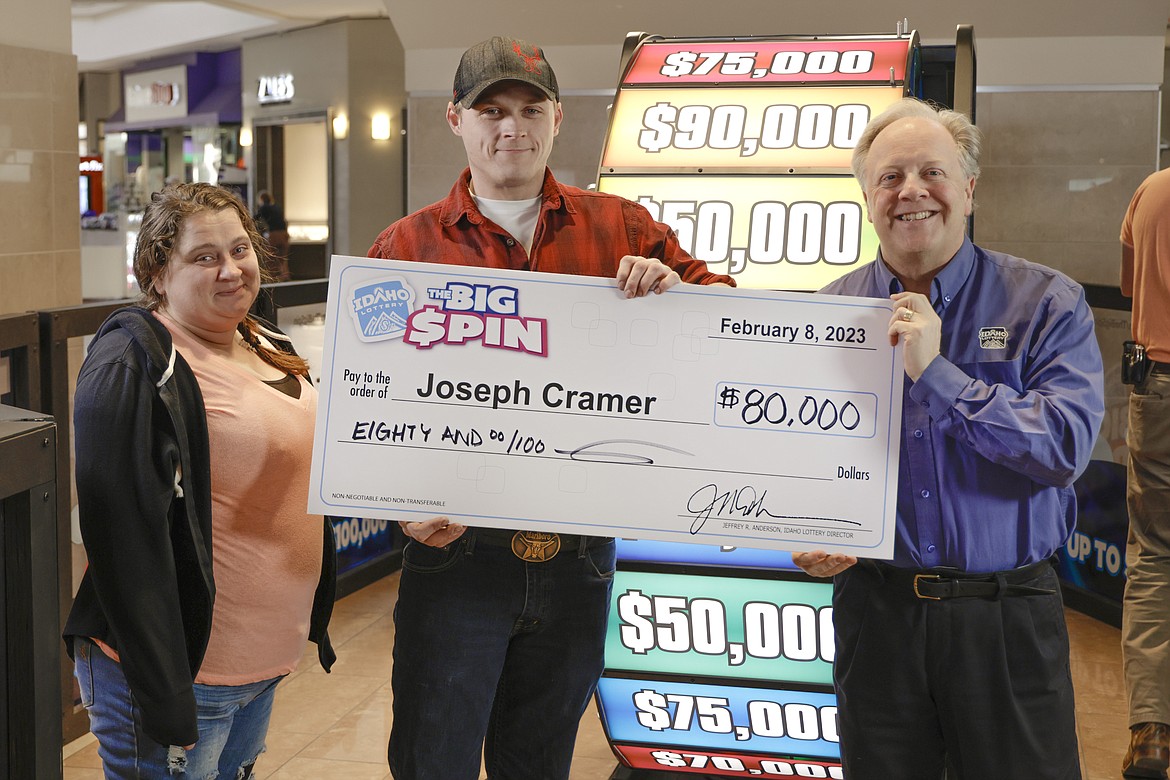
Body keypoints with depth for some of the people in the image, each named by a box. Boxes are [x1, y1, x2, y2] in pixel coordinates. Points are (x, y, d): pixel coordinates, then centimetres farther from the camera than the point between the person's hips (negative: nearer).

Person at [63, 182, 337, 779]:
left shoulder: (269, 349, 9)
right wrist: (162, 702, -25)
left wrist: (315, 623, 17)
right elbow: (126, 540, -23)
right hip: (180, 672, -8)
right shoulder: (133, 368, -18)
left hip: (268, 660, 8)